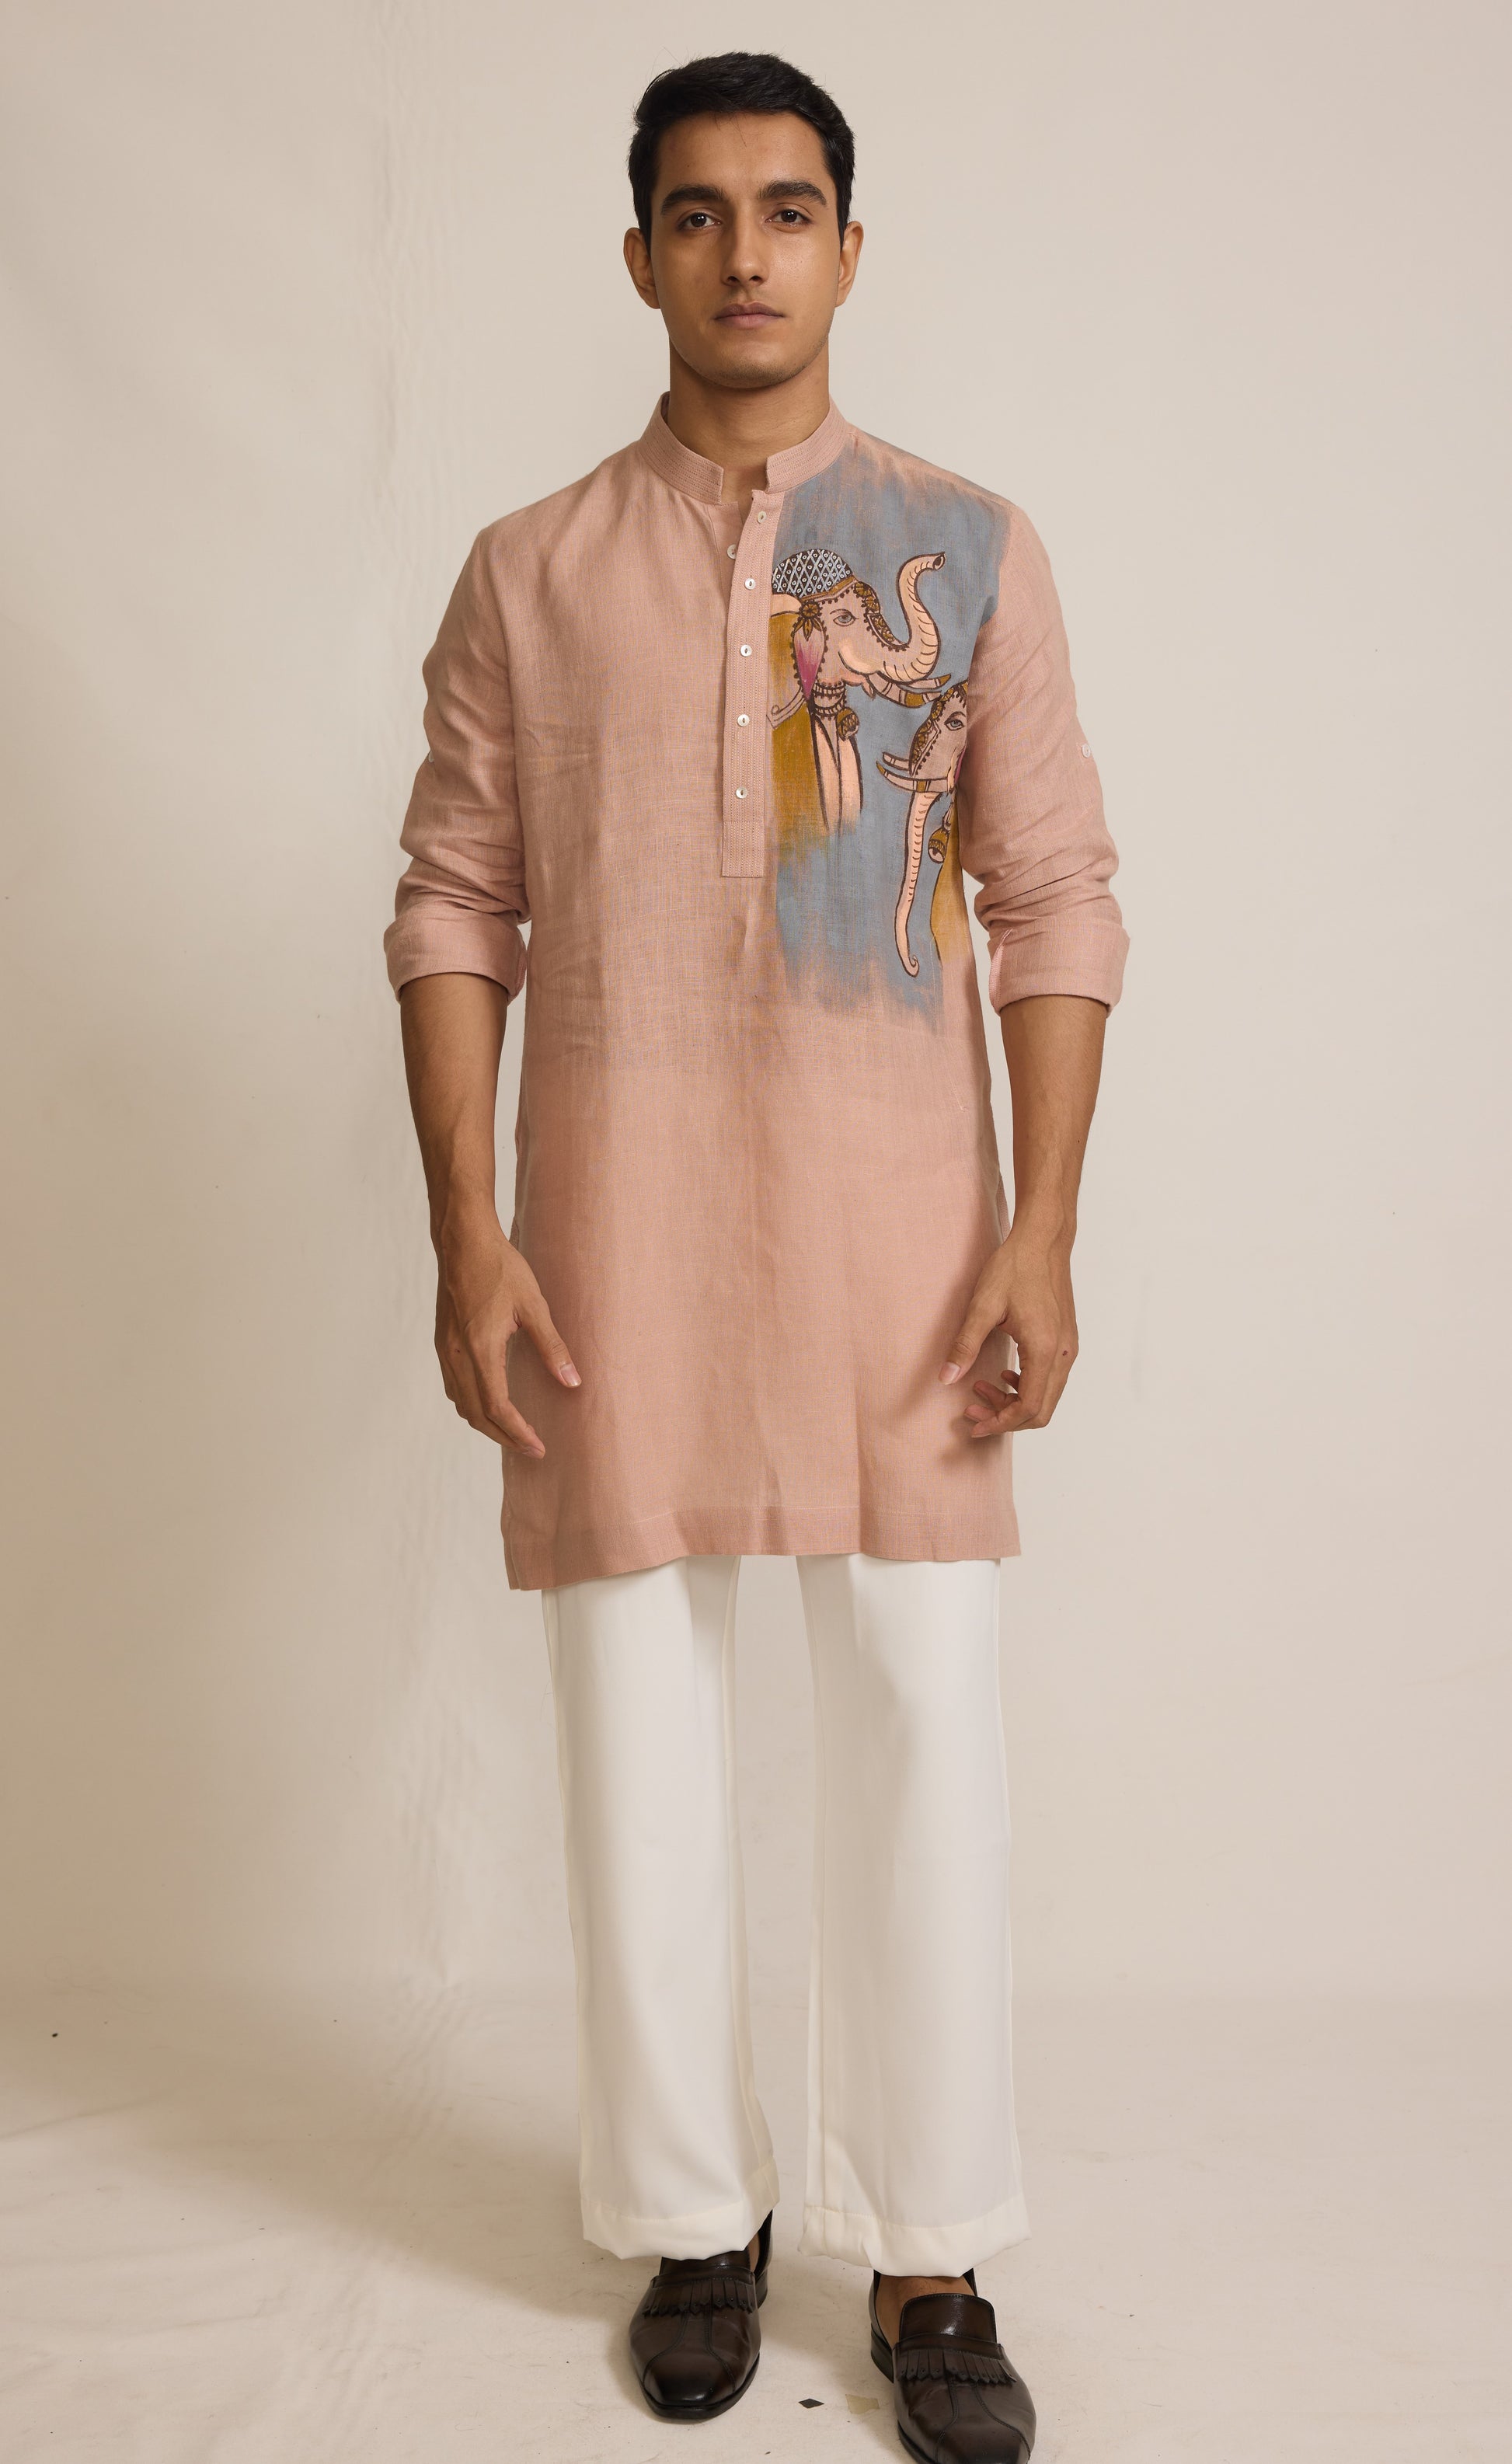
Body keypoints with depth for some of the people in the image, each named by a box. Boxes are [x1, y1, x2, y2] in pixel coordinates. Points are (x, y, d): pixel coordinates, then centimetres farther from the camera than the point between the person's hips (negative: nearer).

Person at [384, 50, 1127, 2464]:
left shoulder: (970, 546, 7)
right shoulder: (531, 571, 9)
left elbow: (1060, 899, 3)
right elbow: (455, 908, 5)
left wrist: (1043, 1234, -6)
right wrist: (468, 1233, -4)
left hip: (899, 1220, 0)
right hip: (621, 1224, 1)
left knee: (925, 1727, 1)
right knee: (641, 1721, 7)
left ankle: (932, 2260, 17)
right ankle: (695, 2220, 25)